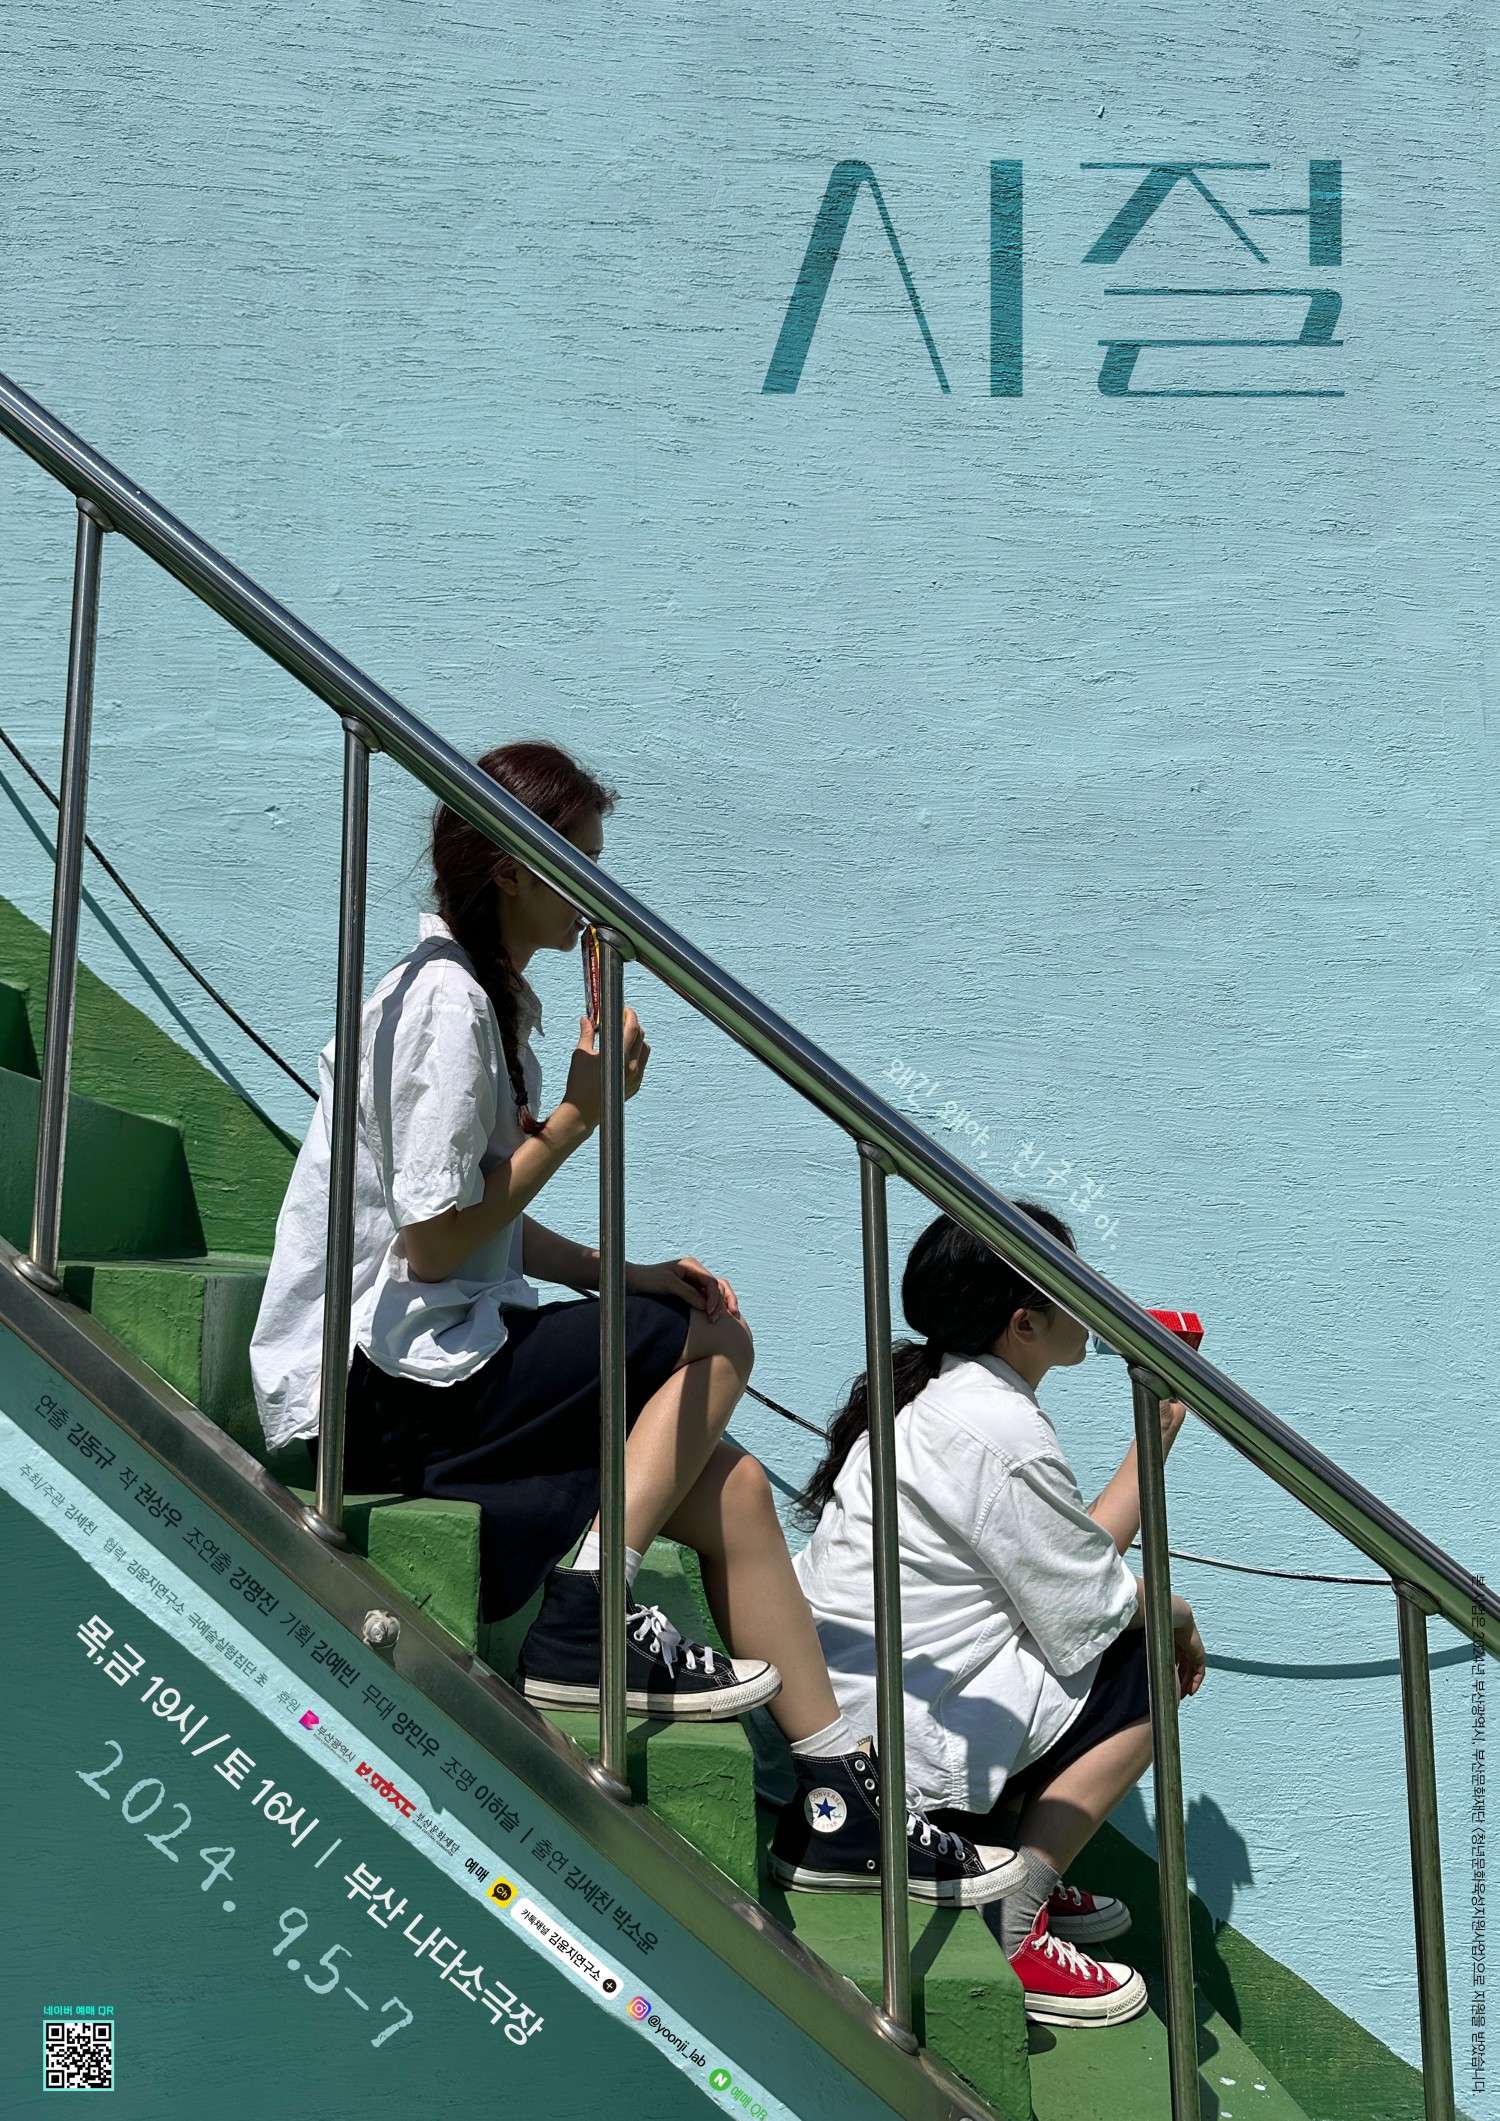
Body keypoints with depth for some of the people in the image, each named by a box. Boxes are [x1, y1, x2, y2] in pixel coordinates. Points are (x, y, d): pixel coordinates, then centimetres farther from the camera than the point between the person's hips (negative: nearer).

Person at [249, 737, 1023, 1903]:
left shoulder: (488, 994, 15)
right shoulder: (447, 1002, -17)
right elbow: (433, 1244, -20)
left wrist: (623, 1273, 2)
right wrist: (580, 1114, -14)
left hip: (425, 1373, 9)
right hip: (374, 1393, -9)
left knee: (729, 1486, -2)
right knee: (714, 1343, -9)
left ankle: (838, 1800, 1)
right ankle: (584, 1624, -10)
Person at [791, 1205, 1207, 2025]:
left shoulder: (934, 1394, 11)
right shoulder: (1003, 1433, -20)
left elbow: (1073, 1561, 13)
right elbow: (1089, 1611, -14)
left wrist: (1155, 1435, 12)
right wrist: (1177, 1612, 6)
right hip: (899, 1752, -10)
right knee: (1145, 1676, -2)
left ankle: (1026, 1883, 19)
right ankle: (1008, 1934, -2)